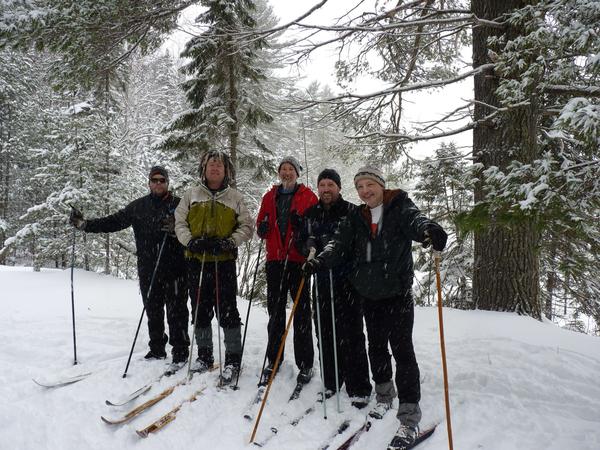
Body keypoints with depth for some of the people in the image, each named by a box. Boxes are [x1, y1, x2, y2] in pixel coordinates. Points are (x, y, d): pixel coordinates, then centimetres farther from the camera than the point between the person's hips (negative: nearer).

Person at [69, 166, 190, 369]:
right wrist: (84, 224, -3)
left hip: (175, 269, -3)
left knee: (176, 311, -1)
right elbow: (113, 222, 6)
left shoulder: (179, 204, 1)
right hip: (148, 270, 4)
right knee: (153, 311, 12)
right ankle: (157, 349, 26)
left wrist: (176, 228, -25)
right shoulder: (138, 206, 11)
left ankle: (180, 352, 9)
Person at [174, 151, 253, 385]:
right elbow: (179, 222, 9)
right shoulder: (191, 195, 11)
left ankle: (233, 359, 7)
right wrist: (190, 241, -9)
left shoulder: (235, 197, 6)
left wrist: (230, 243, -11)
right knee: (200, 310, 10)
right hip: (196, 260, 3)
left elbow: (246, 226, 5)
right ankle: (204, 354, 24)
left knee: (227, 311, -4)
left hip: (224, 261, -2)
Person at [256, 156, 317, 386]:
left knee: (301, 311, 0)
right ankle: (273, 359, 21)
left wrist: (302, 223, -19)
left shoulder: (308, 196, 4)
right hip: (275, 259, 4)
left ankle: (305, 363, 8)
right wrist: (262, 228, -3)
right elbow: (261, 222, 19)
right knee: (275, 310, 10)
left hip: (298, 259, -4)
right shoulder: (270, 196, 16)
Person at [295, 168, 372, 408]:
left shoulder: (352, 211, -2)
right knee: (325, 333, 9)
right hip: (321, 280, 5)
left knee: (351, 334, -3)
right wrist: (309, 244, -5)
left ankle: (359, 388, 7)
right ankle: (330, 382, 23)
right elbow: (301, 242, 16)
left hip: (348, 280, -4)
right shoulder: (310, 214, 12)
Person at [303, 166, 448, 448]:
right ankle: (384, 395, 38)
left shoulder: (400, 207, -5)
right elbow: (340, 245, -1)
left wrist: (429, 230, -49)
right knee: (376, 347, 16)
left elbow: (415, 220, -26)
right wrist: (319, 261, -19)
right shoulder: (356, 218, 8)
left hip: (398, 293, -5)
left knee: (402, 349, -5)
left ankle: (409, 417, 4)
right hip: (369, 295, 5)